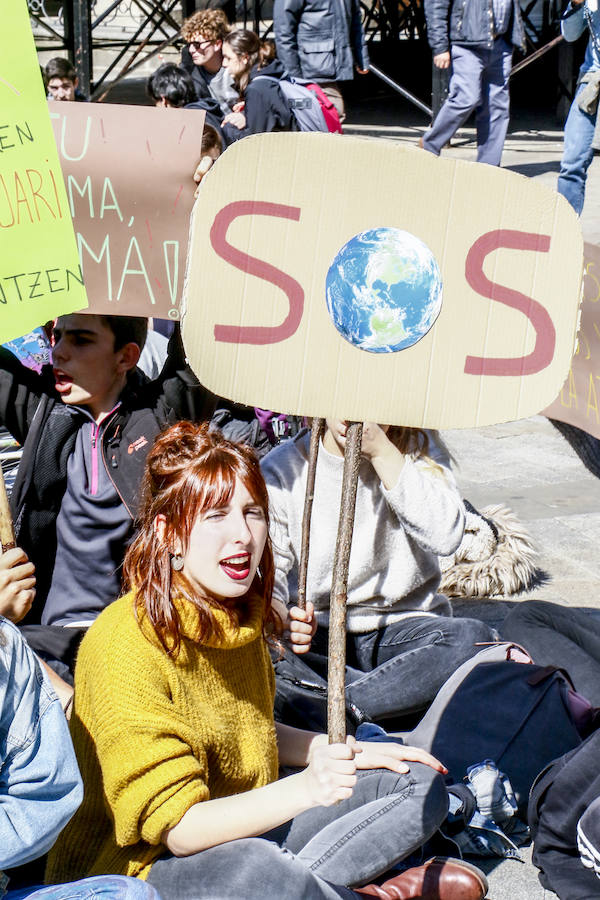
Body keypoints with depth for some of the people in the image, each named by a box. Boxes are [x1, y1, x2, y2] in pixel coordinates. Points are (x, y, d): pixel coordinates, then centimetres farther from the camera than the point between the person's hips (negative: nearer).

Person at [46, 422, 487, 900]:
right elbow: (178, 828, -25)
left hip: (245, 828, 9)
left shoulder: (241, 614, 2)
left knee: (421, 784, 5)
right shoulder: (125, 645, -23)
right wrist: (304, 789, -35)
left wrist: (340, 753, 4)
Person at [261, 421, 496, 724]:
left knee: (473, 637, -32)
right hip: (318, 629, 0)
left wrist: (380, 450, -21)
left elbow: (445, 536, -17)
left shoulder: (417, 449, 0)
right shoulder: (282, 469, -3)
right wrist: (282, 620, -30)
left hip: (401, 625, 1)